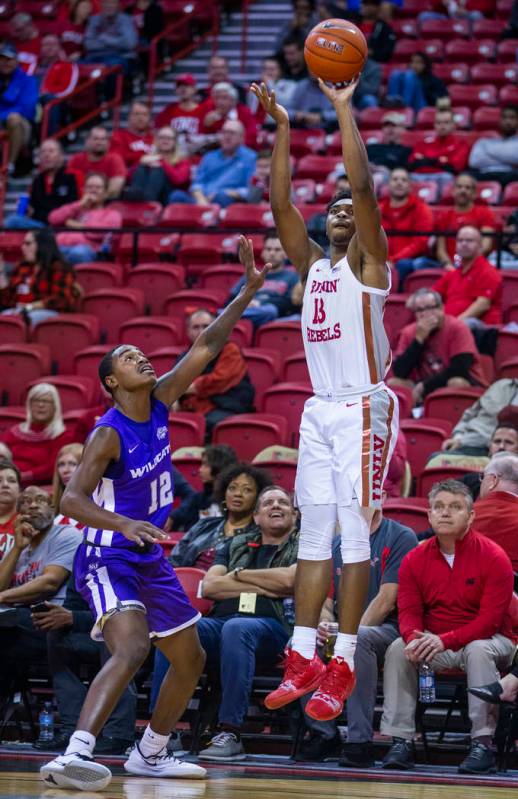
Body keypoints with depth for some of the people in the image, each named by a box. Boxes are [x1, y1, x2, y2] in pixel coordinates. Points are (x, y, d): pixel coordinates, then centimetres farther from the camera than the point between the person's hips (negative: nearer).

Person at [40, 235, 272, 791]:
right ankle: (75, 755, -41)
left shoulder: (160, 402, 2)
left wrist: (249, 290, -3)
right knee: (131, 648, -31)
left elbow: (206, 346, 3)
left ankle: (150, 754, 31)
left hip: (149, 558, 9)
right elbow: (72, 499, -27)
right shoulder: (109, 434, -17)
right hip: (107, 560, -9)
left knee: (190, 659, 16)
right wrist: (124, 524, -42)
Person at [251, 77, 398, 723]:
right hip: (319, 410, 7)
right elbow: (280, 203, 10)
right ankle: (303, 661, 6)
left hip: (363, 410, -7)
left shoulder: (368, 263, -1)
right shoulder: (311, 263, 16)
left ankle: (343, 667, -7)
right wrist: (282, 129, 5)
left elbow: (364, 186, -13)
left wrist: (344, 108, -13)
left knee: (354, 536, -7)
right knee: (314, 536, 5)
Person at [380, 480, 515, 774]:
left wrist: (444, 640, -30)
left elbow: (490, 619, -18)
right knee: (398, 649, -22)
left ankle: (483, 744, -35)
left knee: (479, 650, -36)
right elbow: (409, 611, -2)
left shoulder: (493, 557, -12)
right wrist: (415, 639, -28)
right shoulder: (415, 560, 2)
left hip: (488, 639, -4)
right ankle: (401, 741, -22)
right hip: (433, 643, 4)